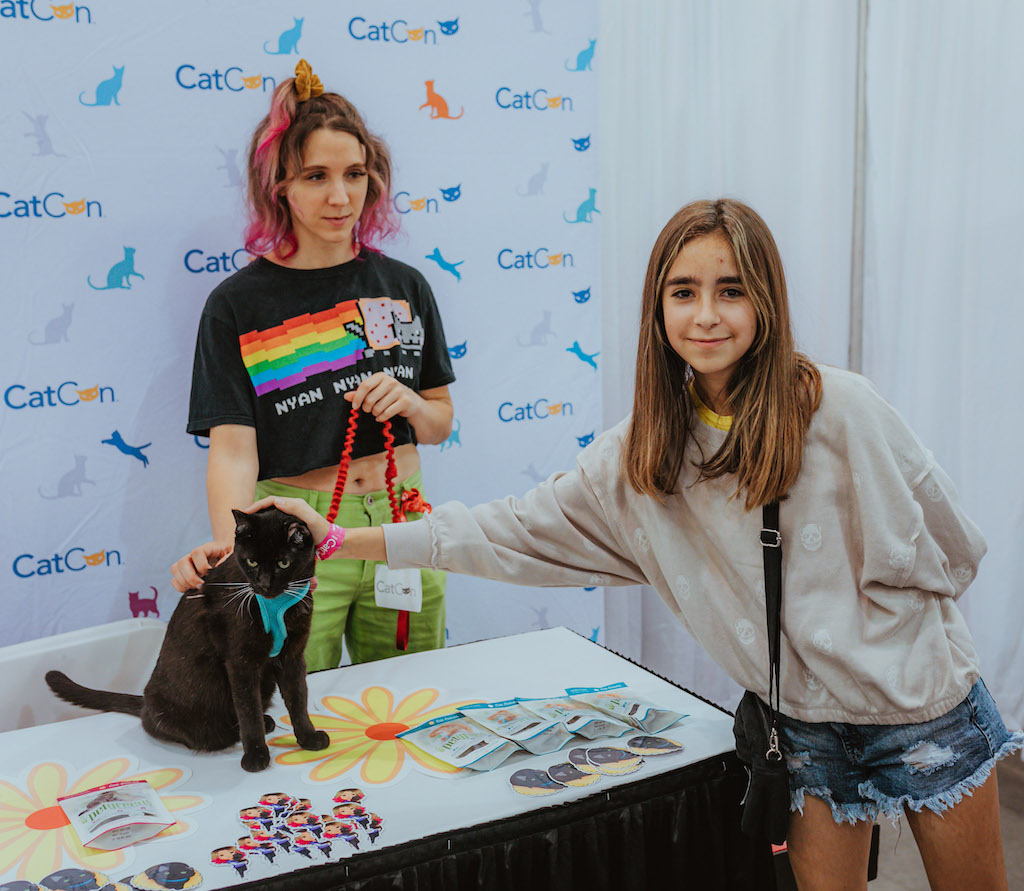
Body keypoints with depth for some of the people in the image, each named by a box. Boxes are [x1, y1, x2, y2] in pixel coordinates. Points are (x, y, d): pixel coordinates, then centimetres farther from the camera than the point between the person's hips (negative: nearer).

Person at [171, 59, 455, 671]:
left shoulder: (404, 287, 6)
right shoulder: (237, 305, -5)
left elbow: (442, 424, 13)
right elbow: (233, 448, -12)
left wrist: (411, 404, -9)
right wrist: (229, 545, -30)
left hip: (403, 527, 3)